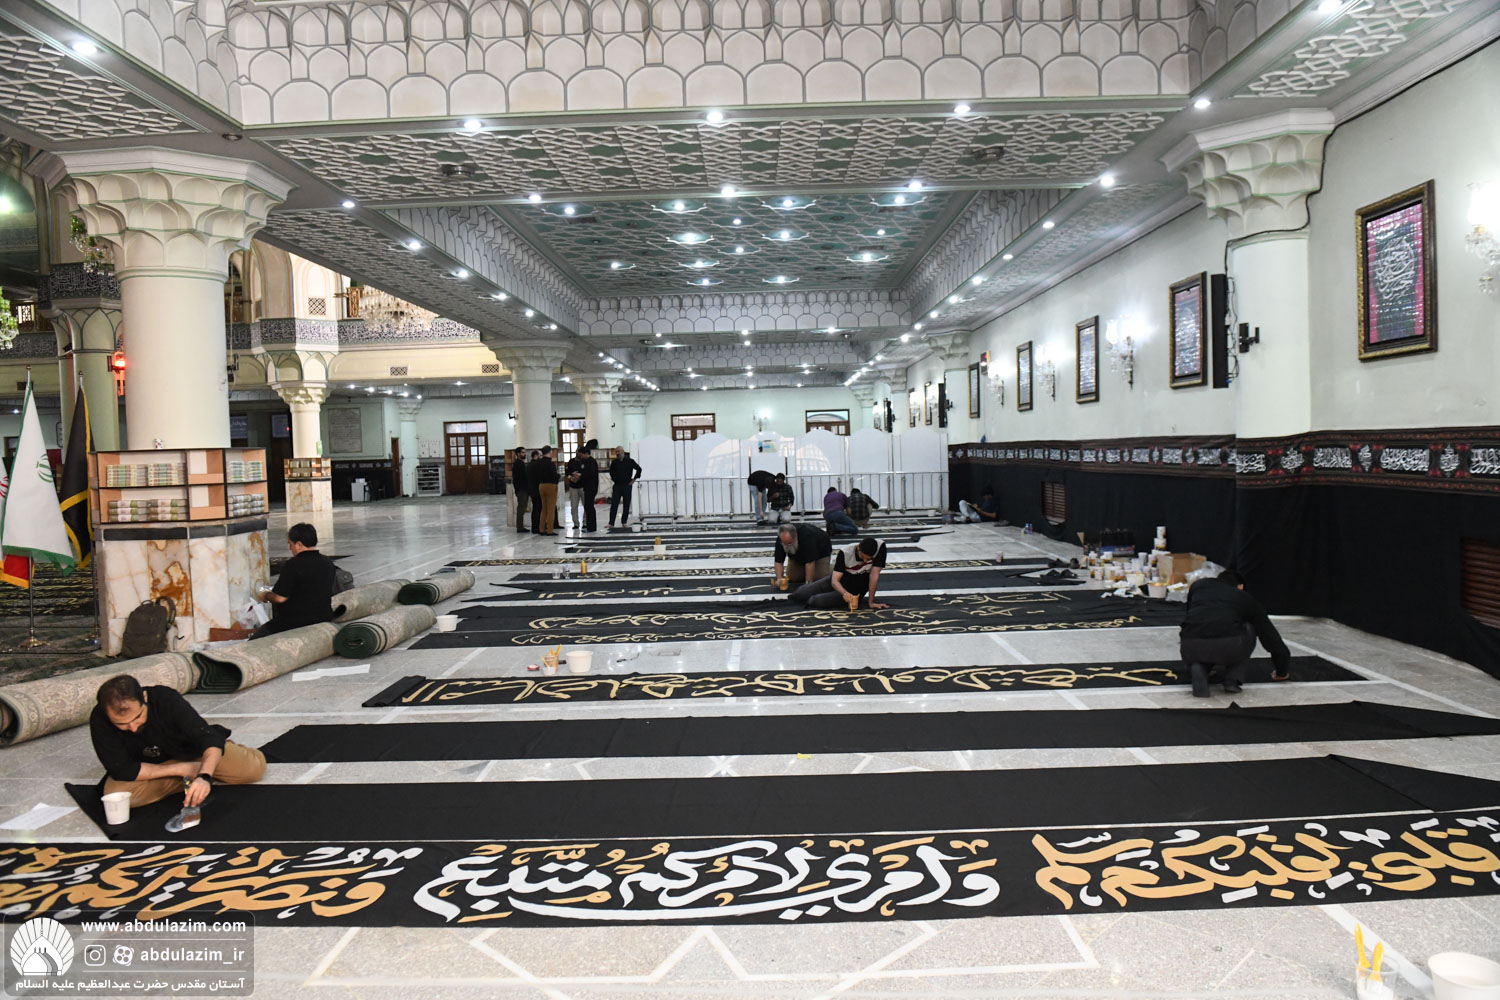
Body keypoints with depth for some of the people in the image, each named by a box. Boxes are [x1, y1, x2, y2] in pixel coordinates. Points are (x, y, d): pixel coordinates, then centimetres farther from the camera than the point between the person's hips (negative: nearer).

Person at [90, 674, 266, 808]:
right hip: (146, 768, 1)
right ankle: (190, 779, -9)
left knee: (256, 767, -15)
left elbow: (209, 737, -37)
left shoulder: (166, 699, -30)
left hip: (191, 750, -1)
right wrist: (181, 769, -25)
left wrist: (205, 776, -55)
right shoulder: (99, 719, -29)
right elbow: (122, 770, -25)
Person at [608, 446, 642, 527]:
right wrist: (613, 479, 12)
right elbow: (611, 471, 22)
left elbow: (638, 469, 1)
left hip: (627, 486, -2)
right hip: (617, 486, 2)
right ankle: (611, 523, -5)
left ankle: (624, 522, 13)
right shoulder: (614, 462, 4)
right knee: (613, 505, -5)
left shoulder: (630, 461, -4)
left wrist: (634, 479, -1)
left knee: (626, 505, 3)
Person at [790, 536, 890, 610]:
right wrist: (844, 593, -52)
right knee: (799, 595, 1)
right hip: (841, 580, 2)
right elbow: (835, 580, -30)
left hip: (857, 589, -2)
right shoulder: (845, 553, -27)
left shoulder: (880, 546, -30)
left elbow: (874, 575, -26)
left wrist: (871, 602, -27)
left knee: (818, 601, -22)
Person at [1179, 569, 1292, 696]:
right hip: (1229, 647, -1)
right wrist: (1281, 672, 52)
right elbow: (1270, 635, 36)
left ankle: (1198, 668, 4)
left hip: (1191, 646, 1)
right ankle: (1232, 680, 17)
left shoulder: (1198, 585, 32)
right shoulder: (1246, 598, 28)